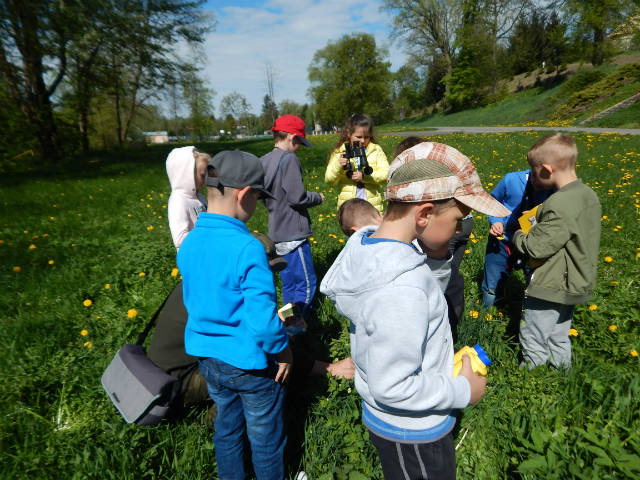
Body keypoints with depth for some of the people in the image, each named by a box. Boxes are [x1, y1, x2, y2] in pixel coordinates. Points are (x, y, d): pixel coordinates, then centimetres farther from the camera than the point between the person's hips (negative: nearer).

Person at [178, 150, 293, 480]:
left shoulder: (188, 243, -7)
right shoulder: (247, 249, -29)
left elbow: (193, 299, 5)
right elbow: (262, 319, -29)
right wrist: (282, 350, -11)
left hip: (207, 357, 7)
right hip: (250, 363, -6)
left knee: (226, 428, 29)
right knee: (266, 439, 20)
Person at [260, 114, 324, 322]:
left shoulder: (263, 161, 10)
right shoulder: (289, 159, -15)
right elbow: (297, 197, -19)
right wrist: (317, 197, -3)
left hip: (276, 233, 9)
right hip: (293, 233, -9)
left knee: (289, 285, 20)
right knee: (306, 284, 2)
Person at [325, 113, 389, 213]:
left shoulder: (376, 150, 6)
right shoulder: (340, 153, 4)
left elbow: (385, 174, -5)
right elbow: (329, 180, -1)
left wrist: (364, 176, -18)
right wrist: (338, 165, -20)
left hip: (372, 207, 1)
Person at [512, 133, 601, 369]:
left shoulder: (559, 205, -27)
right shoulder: (589, 195, 3)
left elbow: (536, 247, -24)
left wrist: (518, 236, -5)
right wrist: (539, 222, 6)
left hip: (550, 288, -9)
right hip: (575, 285, 9)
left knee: (533, 343, 8)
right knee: (559, 339, 24)